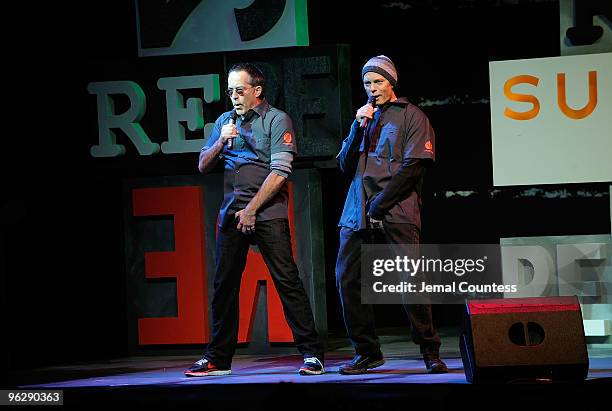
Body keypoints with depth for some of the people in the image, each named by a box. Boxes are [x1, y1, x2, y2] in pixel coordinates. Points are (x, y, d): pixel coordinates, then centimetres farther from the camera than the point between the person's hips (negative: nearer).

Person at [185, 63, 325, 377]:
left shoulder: (276, 120, -2)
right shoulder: (224, 122, 16)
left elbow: (280, 172, -9)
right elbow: (203, 166, 15)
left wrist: (252, 209, -12)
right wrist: (221, 142, -4)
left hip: (267, 212, -5)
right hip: (231, 213, 5)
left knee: (286, 280, -9)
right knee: (224, 285, 5)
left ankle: (312, 354, -7)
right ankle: (218, 359, 13)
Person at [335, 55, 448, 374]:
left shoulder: (411, 116, 5)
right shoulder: (364, 116, 22)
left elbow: (413, 167, -5)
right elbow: (345, 166, 16)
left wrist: (379, 205, -11)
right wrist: (358, 128, 1)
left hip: (396, 212, -5)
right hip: (357, 212, 5)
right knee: (347, 279, -3)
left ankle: (430, 351, -4)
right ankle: (366, 351, 7)